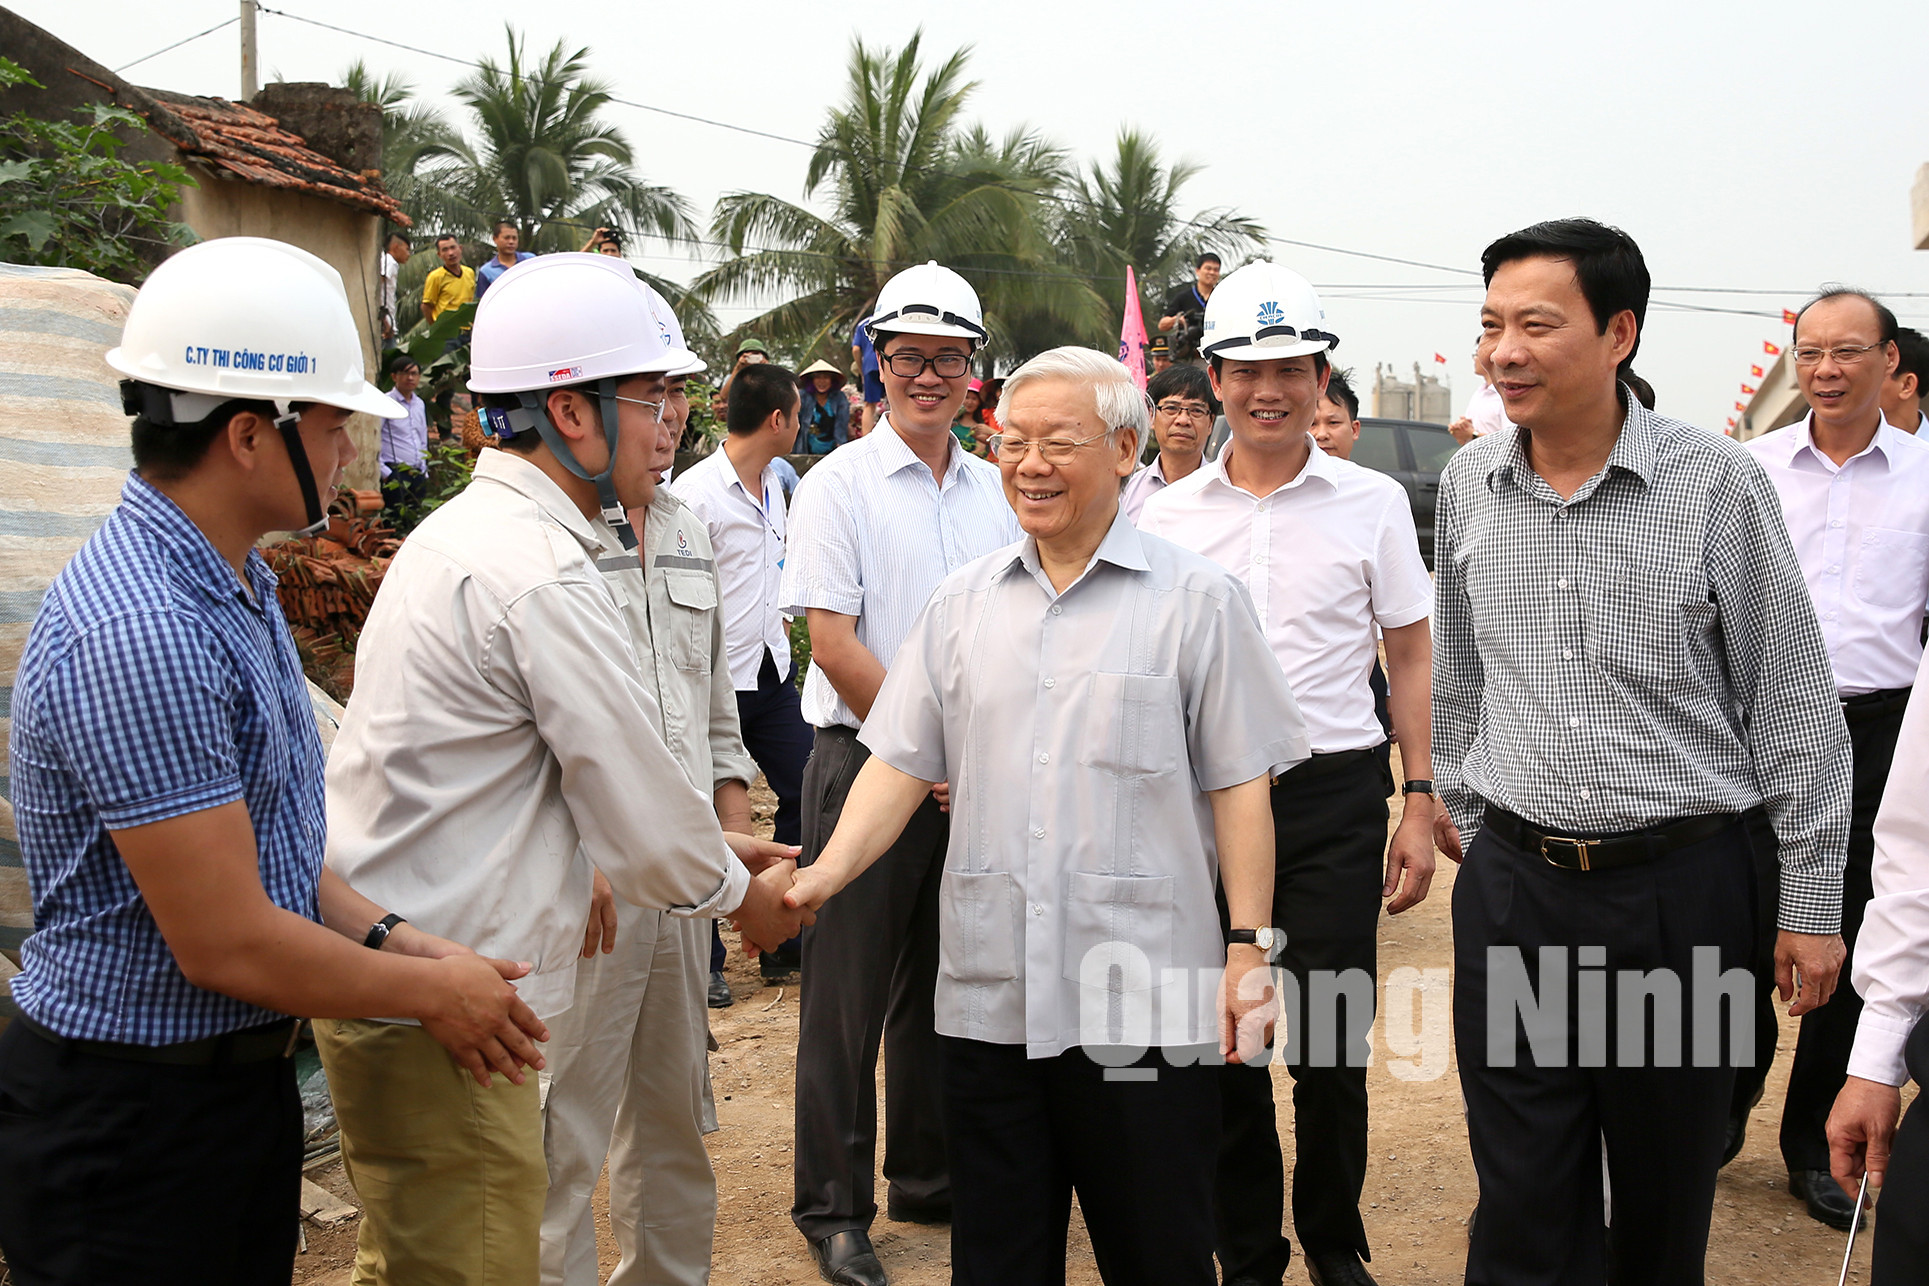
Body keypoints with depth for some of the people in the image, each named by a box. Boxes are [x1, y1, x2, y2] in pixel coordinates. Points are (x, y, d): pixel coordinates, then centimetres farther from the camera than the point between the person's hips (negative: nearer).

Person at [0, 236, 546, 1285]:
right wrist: (432, 992, -11)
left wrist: (394, 939, -1)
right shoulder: (139, 634, -26)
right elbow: (227, 943, -24)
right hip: (131, 1121, -9)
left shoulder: (236, 587, 8)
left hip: (240, 1079, 9)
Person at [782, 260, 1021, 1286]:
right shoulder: (838, 485, -5)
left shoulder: (997, 490, 10)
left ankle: (929, 1177, 31)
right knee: (849, 994, 2)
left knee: (946, 983, 15)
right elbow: (834, 644, -11)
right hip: (867, 765, -5)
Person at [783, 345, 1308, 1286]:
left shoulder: (1197, 600, -2)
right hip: (987, 997, 4)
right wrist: (828, 872, -6)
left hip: (1142, 1005, -3)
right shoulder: (961, 602, 10)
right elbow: (901, 764, 8)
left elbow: (1239, 785, -2)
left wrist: (1250, 946, -6)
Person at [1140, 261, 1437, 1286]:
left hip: (1334, 794, -1)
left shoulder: (1372, 502, 2)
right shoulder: (1167, 515, 6)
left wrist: (1421, 805, 0)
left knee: (1331, 1047, 2)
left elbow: (1411, 659, 6)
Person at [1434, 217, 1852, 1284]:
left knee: (1667, 1194, 14)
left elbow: (1795, 706, -4)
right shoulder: (1469, 481, 3)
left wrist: (1814, 903, -2)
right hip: (1510, 883, 3)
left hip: (1679, 886, -2)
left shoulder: (1717, 483, -9)